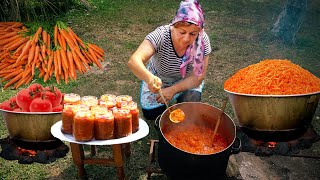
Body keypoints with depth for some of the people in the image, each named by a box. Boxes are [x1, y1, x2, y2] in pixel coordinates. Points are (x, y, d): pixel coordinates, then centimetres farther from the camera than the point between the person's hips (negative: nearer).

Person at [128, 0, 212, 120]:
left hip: (186, 82, 1)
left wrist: (173, 90, -32)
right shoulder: (161, 35, -34)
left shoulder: (203, 40, -27)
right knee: (150, 113, -13)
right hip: (157, 80, 0)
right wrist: (149, 78, -67)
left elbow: (198, 77, -20)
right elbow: (134, 61, -47)